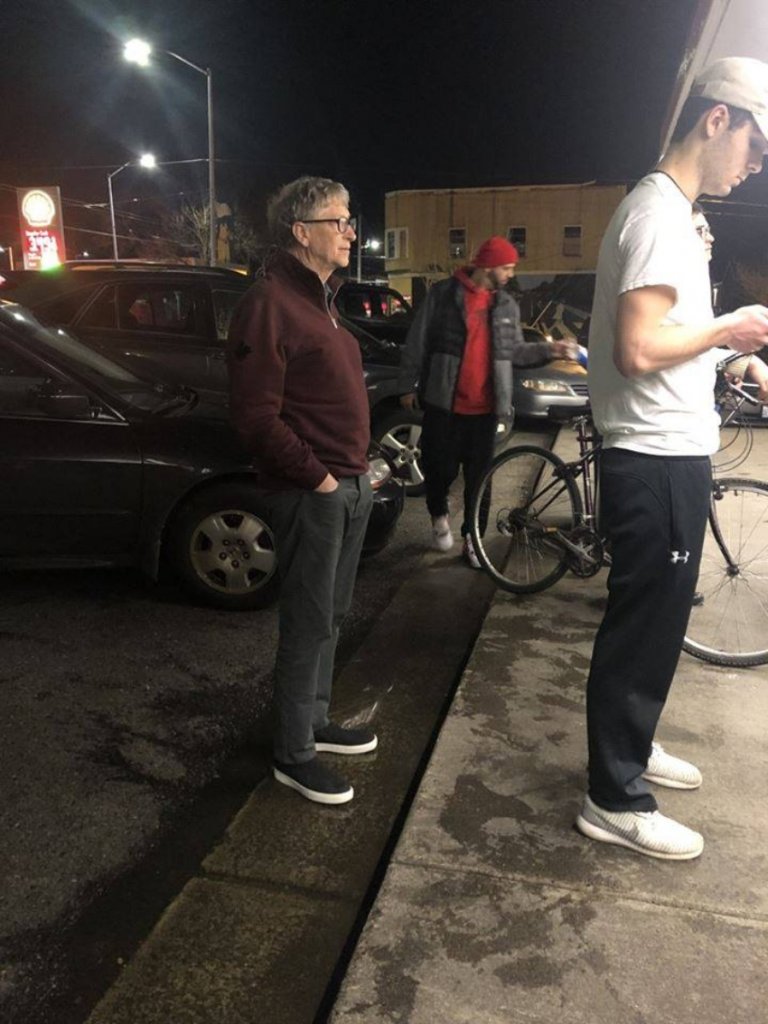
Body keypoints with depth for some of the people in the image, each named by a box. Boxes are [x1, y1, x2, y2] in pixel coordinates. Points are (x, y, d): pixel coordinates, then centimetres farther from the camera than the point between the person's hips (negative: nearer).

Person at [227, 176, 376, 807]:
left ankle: (316, 723, 34)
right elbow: (256, 416, -20)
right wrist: (317, 476, -17)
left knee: (330, 616, 18)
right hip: (311, 494, -9)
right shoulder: (270, 304, -14)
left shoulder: (321, 298, 17)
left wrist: (360, 466, 12)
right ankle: (294, 755, 16)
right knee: (309, 625, 0)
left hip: (350, 486, 10)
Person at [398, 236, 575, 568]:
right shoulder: (443, 294, -5)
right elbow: (417, 343, -3)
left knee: (478, 477, 6)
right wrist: (407, 386, -2)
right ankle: (439, 514, 34)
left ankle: (472, 539, 18)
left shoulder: (507, 306, 9)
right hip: (444, 403, -3)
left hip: (485, 407, 4)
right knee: (441, 468, 5)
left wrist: (548, 349, -1)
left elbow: (514, 351, 13)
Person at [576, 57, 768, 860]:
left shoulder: (664, 210, 18)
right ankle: (614, 801, 14)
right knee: (644, 629, -1)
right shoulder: (662, 213, -15)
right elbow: (640, 349, -26)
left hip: (666, 454, 11)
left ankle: (629, 746, 39)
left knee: (651, 624, 21)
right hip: (660, 462, -11)